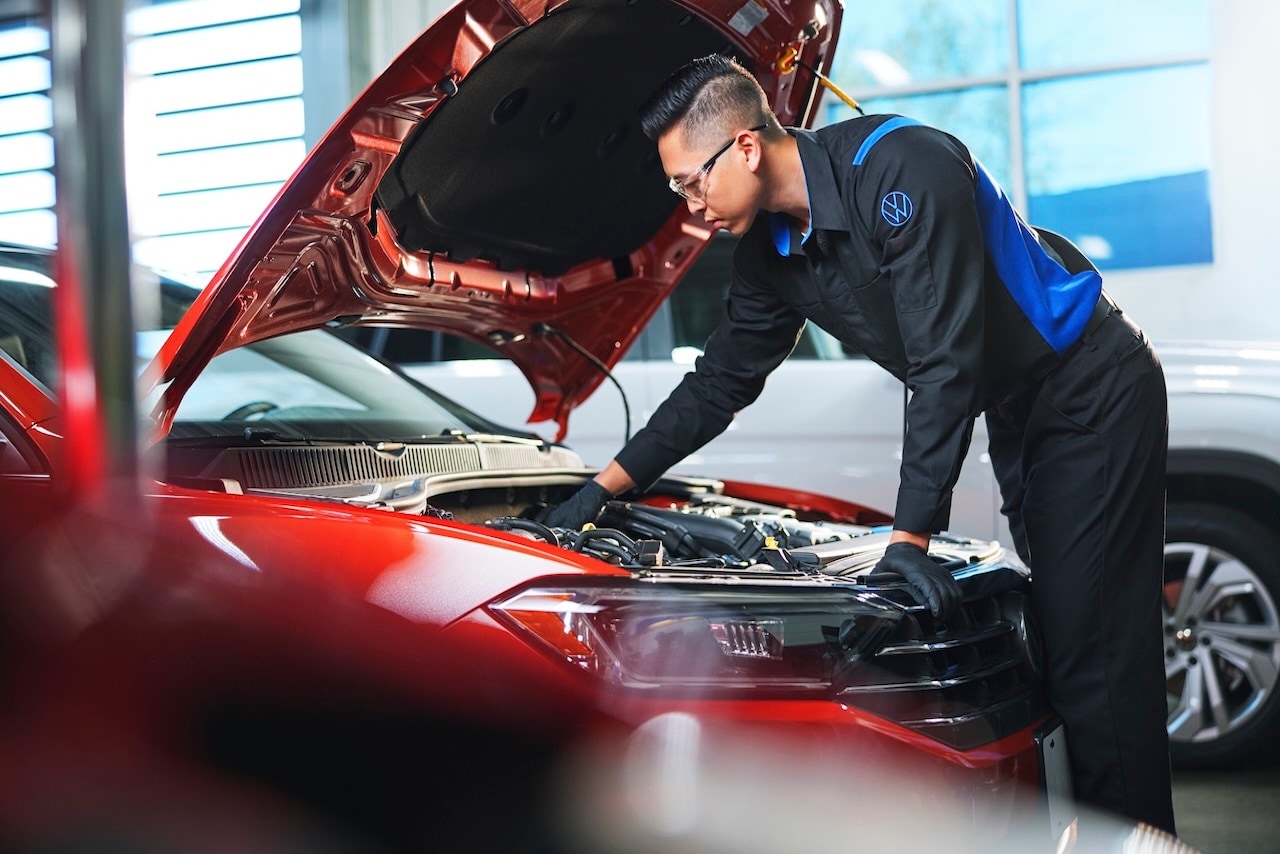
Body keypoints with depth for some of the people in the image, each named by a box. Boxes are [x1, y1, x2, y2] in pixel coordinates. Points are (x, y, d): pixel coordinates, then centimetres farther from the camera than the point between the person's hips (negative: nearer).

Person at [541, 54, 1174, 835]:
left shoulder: (904, 168, -26)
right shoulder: (773, 248, 1)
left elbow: (947, 364, -28)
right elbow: (721, 382, 10)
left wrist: (912, 535, -28)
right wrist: (606, 487, 7)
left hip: (1095, 396, -8)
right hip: (1018, 418, 8)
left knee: (1090, 650, -11)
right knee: (1053, 637, 8)